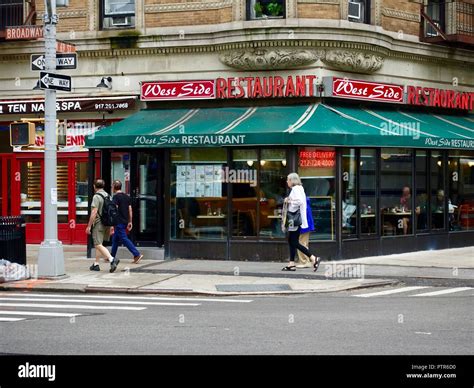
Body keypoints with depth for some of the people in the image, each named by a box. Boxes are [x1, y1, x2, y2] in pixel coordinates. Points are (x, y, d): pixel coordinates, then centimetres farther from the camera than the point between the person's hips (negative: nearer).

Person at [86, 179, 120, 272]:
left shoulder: (96, 196, -13)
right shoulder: (108, 196, 11)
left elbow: (94, 213, -19)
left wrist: (89, 226, -14)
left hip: (98, 223, -8)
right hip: (106, 224, 8)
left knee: (98, 245, -11)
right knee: (98, 244, 17)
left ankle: (112, 259, -28)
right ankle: (96, 264, 21)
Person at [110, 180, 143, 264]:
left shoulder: (116, 197, -11)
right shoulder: (127, 197, 13)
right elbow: (130, 210, 14)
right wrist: (130, 222, 18)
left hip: (119, 222, -9)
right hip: (125, 221, 9)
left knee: (124, 239, -10)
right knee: (115, 239, 17)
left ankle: (137, 254, -18)